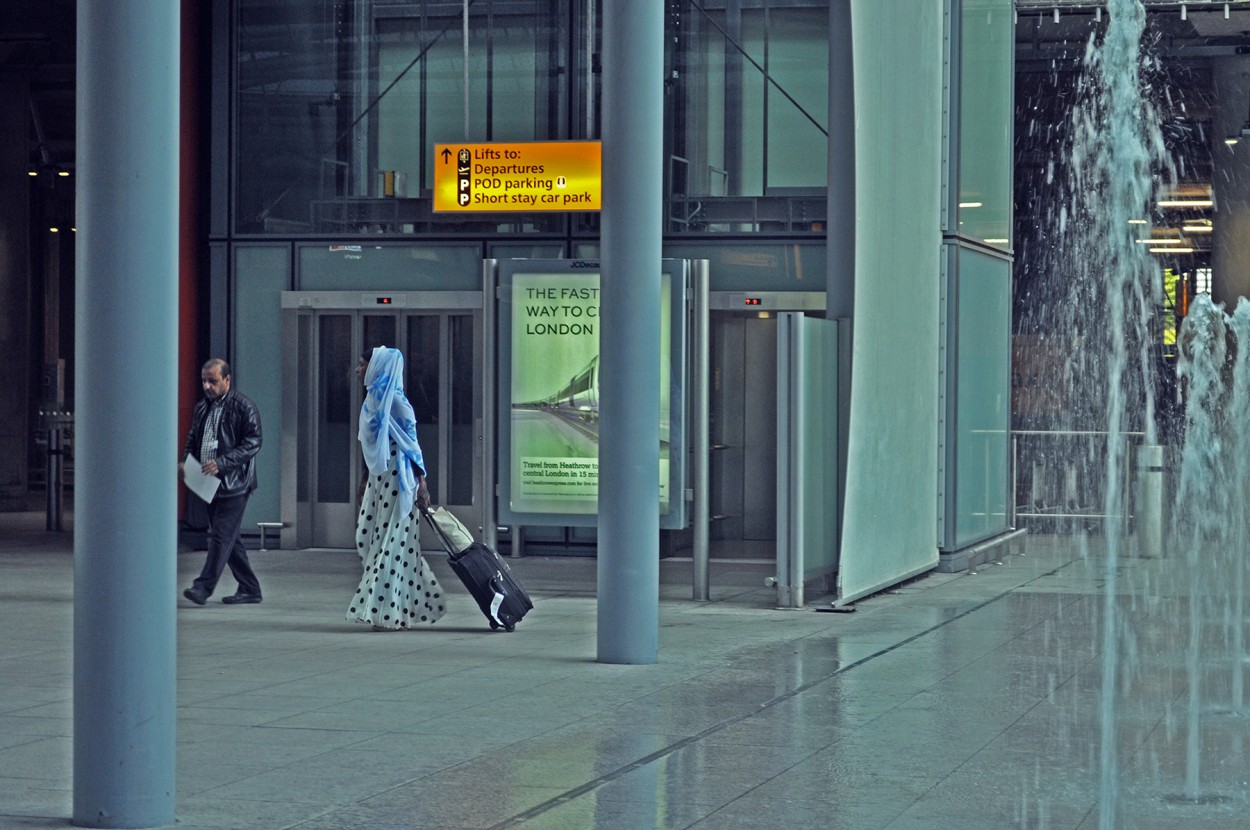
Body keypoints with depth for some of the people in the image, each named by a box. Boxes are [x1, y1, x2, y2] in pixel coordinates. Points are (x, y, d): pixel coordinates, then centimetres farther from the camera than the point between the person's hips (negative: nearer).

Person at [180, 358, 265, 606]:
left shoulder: (244, 407, -7)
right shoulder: (202, 408, 15)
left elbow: (252, 443, -13)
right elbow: (192, 438, 25)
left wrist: (222, 463, -21)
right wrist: (185, 462, 4)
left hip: (234, 483, -8)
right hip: (211, 483, 8)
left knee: (222, 534, -11)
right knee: (228, 538, 10)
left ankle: (203, 587, -14)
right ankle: (249, 589, 18)